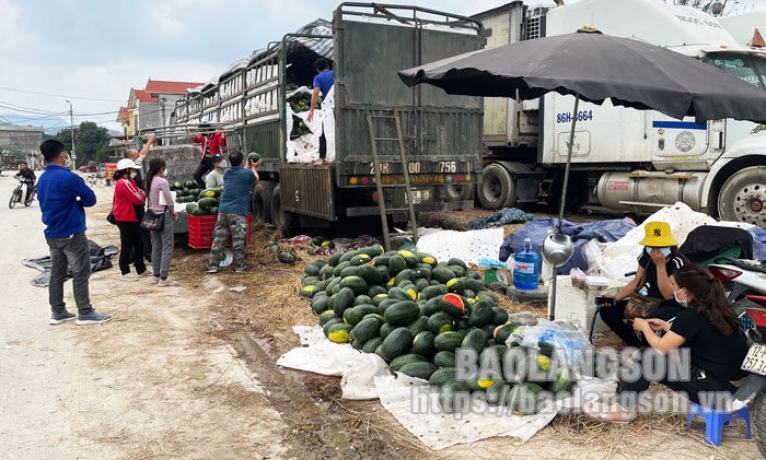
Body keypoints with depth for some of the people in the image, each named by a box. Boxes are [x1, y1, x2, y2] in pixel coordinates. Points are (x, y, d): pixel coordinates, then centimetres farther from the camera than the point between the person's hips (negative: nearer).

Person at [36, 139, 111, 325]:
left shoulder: (42, 179, 9)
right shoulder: (68, 177, -18)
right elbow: (91, 199, -11)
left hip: (52, 234, 8)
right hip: (72, 234, -8)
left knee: (57, 273, 13)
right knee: (81, 274, -1)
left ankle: (57, 312, 19)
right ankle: (85, 313, 4)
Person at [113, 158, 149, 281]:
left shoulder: (127, 182, 16)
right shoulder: (124, 183, -18)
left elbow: (137, 196, 14)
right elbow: (139, 199, -19)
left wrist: (141, 194, -6)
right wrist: (143, 193, 0)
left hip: (131, 218, 10)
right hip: (125, 219, -10)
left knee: (138, 244, 15)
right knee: (127, 246, -2)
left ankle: (141, 269, 24)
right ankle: (125, 273, 7)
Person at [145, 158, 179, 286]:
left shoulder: (149, 181, 7)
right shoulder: (162, 181, -15)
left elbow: (148, 199, 10)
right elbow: (169, 201, -15)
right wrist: (173, 212, 5)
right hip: (164, 216, -8)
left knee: (156, 247, 13)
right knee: (167, 247, -4)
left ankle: (156, 275, 20)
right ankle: (164, 278, -6)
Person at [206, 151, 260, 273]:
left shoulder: (227, 173, 11)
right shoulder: (247, 173, -4)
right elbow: (256, 180, 20)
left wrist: (248, 167, 47)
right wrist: (253, 168, 36)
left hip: (223, 210, 5)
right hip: (238, 211, -5)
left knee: (219, 238, 8)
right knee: (238, 239, 2)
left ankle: (212, 265, 9)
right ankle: (239, 266, 7)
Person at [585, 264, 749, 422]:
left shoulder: (692, 315, -20)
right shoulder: (717, 308, 4)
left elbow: (660, 348, -10)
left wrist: (644, 326, 6)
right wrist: (666, 326, 19)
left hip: (718, 392, -8)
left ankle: (622, 409, 12)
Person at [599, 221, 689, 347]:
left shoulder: (679, 262, -21)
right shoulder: (646, 257, -3)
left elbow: (668, 295, -27)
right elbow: (636, 283, 7)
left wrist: (660, 265, -30)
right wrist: (615, 298, -8)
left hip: (674, 306, -7)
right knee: (607, 311, -8)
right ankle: (638, 345, 7)